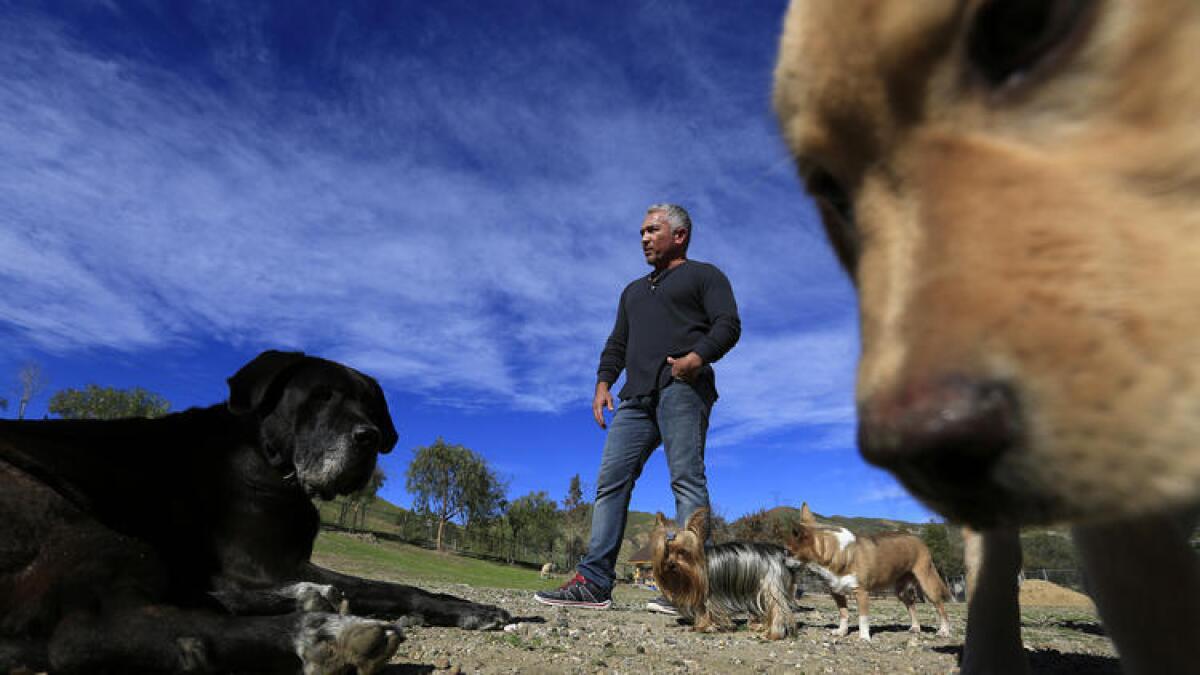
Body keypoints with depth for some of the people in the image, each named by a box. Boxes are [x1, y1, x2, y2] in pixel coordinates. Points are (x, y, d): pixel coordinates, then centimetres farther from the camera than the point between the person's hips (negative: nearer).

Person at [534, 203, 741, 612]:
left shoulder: (704, 275, 15)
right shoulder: (634, 290, 35)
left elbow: (728, 325, 0)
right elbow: (617, 343, 30)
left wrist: (697, 356, -19)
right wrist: (603, 382, 12)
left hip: (681, 389, -6)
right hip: (638, 396, 6)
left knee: (686, 480, -14)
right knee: (611, 481, -4)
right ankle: (593, 583, -5)